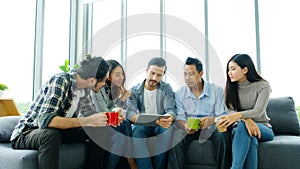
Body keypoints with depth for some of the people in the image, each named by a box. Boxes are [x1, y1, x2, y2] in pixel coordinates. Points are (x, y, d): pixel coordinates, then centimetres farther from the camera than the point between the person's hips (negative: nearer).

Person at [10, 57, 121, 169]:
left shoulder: (84, 88, -5)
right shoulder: (60, 81, -27)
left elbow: (88, 112, 10)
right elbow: (44, 120, -37)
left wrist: (107, 118, -10)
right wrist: (87, 121, -40)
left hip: (56, 131, 7)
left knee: (99, 130, -4)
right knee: (51, 134, -39)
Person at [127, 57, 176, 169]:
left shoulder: (166, 88, 4)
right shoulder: (134, 90, 3)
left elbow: (170, 110, -8)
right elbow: (130, 112, -10)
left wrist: (169, 118, -36)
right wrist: (137, 118, -37)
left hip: (161, 126, 0)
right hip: (142, 126, 0)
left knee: (167, 131, -34)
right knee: (138, 131, -34)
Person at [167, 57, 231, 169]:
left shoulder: (217, 91, 3)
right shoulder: (179, 94, 8)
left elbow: (222, 116, -4)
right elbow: (179, 117, 1)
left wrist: (211, 120, -28)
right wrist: (184, 125, -24)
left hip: (210, 127, 0)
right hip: (188, 129, 1)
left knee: (222, 134, -33)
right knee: (176, 137, -31)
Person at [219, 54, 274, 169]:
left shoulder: (263, 86, -6)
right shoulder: (230, 88, 4)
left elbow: (258, 111, -20)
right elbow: (229, 111, -8)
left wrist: (238, 115, -41)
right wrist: (246, 119, -30)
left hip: (263, 128, -2)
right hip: (240, 127, 2)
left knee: (242, 126, -37)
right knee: (250, 138, -36)